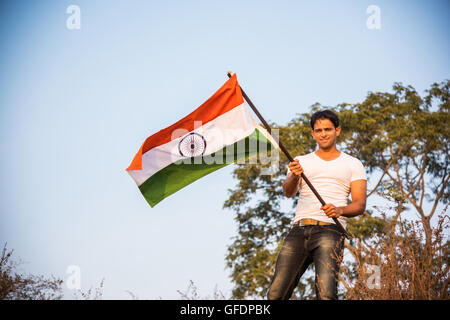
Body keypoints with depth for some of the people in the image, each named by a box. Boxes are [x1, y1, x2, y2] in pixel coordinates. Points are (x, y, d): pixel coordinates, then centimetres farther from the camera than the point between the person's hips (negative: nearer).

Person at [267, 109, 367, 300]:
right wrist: (294, 177, -22)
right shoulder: (301, 162, 21)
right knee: (276, 293, -10)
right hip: (298, 230, 2)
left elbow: (360, 205, 8)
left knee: (326, 293, -23)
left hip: (330, 229, -2)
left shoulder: (352, 165, 17)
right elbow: (289, 192, 2)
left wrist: (340, 210, -15)